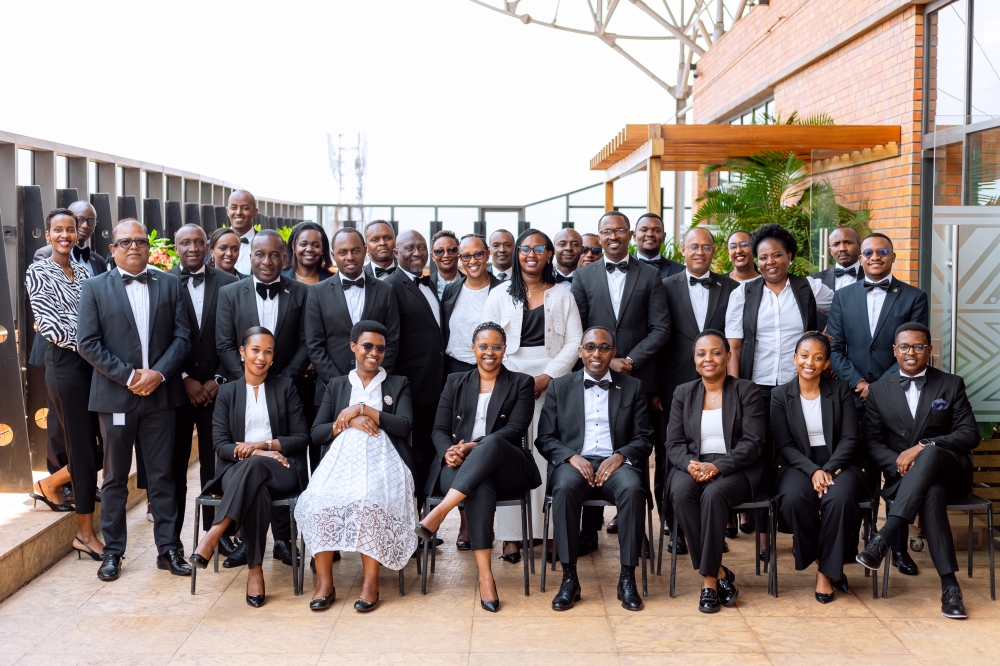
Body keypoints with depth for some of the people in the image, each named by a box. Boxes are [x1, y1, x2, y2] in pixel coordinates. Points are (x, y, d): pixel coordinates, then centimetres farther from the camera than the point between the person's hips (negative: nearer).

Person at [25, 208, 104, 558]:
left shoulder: (84, 271, 15)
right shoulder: (38, 272, -4)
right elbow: (50, 325, -12)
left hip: (93, 363, 7)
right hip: (65, 364, -7)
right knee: (83, 449, -3)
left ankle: (50, 484, 33)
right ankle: (85, 533, 9)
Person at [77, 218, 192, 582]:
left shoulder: (169, 284, 6)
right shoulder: (95, 288, 2)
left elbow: (182, 336, 2)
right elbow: (87, 343, -5)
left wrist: (159, 373, -12)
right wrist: (128, 376, -12)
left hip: (160, 393, 1)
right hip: (115, 397, -1)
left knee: (163, 475, 6)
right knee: (115, 478, 8)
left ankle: (168, 548, 14)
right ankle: (112, 551, 17)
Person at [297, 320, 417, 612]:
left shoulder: (398, 384, 19)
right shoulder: (336, 385, 23)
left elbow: (404, 425, 2)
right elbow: (317, 433, 13)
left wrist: (362, 409, -5)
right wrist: (349, 422, -5)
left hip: (382, 459, -2)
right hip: (342, 458, 2)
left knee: (371, 497, -36)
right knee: (321, 498, -32)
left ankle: (371, 581, -30)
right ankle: (324, 581, -27)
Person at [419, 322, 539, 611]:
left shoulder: (521, 383, 13)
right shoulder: (455, 382, 20)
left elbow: (517, 428, -2)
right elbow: (440, 429, 12)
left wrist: (475, 446, -17)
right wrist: (448, 451, -14)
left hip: (505, 467, -1)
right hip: (460, 468, 1)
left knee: (491, 443, -38)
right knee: (481, 488, -38)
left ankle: (440, 513, -44)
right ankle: (485, 576, -41)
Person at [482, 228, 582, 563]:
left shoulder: (562, 297, 10)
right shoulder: (500, 296, 11)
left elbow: (574, 342, 2)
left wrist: (547, 377, -10)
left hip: (552, 382, 0)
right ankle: (510, 536, -2)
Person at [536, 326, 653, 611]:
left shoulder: (632, 387, 14)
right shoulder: (560, 387, 13)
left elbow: (644, 439, 9)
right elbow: (545, 438, 8)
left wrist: (620, 456, -12)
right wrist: (572, 457, -12)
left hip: (616, 463, 0)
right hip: (574, 462, 0)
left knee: (632, 489, -34)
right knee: (564, 487, -35)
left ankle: (627, 578, -23)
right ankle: (569, 578, -26)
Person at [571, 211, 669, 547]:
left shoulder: (650, 275, 7)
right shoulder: (584, 276, 9)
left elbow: (660, 327, 1)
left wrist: (631, 360, -9)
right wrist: (606, 361, -7)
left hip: (638, 377, 0)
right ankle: (590, 528, 6)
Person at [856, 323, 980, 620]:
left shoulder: (951, 385, 7)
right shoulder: (879, 390, 10)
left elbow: (970, 435, -3)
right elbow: (872, 443, 5)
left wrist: (925, 446, -19)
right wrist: (899, 463, -17)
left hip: (950, 471, -1)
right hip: (903, 476, 1)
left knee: (930, 455, -39)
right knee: (931, 493, -38)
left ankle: (883, 539, -47)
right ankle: (949, 584, -39)